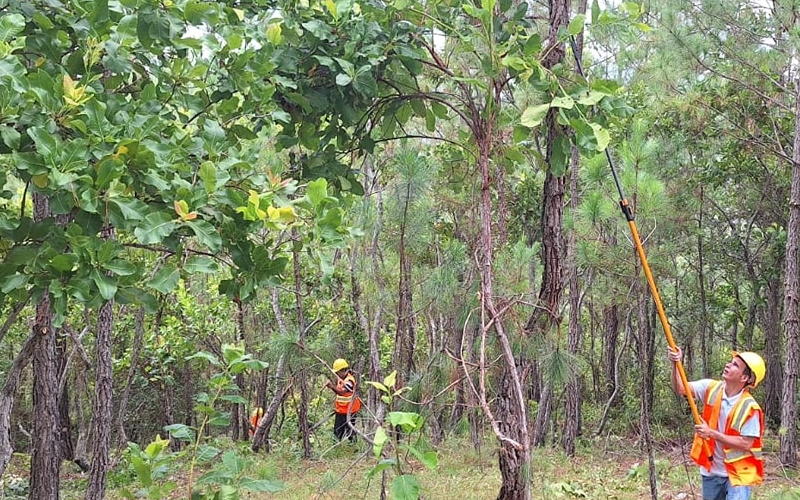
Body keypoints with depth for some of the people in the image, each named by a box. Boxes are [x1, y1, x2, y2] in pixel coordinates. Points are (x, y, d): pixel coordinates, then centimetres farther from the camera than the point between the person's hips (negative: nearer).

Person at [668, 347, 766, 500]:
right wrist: (676, 364, -28)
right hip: (711, 471, 5)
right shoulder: (711, 388, -4)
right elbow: (680, 388, -10)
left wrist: (712, 433, -22)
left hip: (737, 474, -5)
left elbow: (746, 444, -19)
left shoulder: (749, 407, -18)